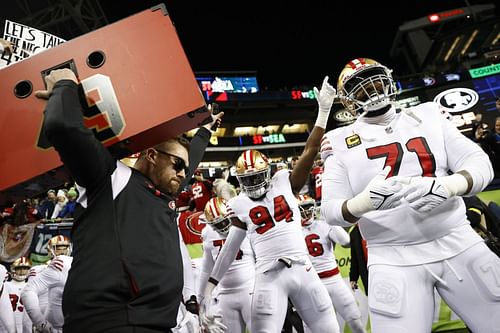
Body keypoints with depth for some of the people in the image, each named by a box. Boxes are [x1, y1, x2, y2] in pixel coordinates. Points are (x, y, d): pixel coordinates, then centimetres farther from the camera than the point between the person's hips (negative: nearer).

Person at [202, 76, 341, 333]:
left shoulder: (284, 182, 4)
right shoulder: (239, 205, 4)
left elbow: (309, 153, -3)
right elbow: (230, 247, 10)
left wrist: (323, 112, -9)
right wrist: (210, 286, 9)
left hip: (303, 269, 2)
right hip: (269, 277, -1)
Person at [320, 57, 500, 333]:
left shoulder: (428, 116, 8)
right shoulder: (341, 141, -1)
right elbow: (330, 210, -6)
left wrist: (446, 185, -21)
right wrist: (364, 200, -28)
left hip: (458, 244, 3)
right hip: (393, 259, -2)